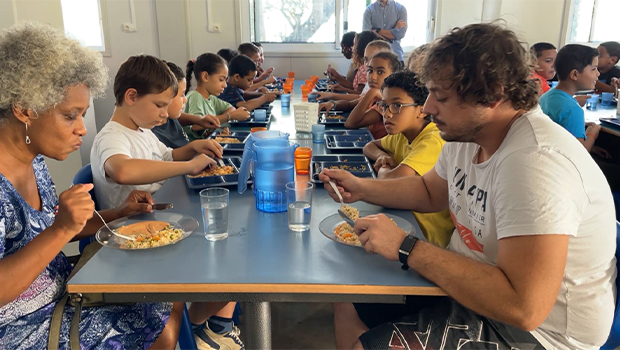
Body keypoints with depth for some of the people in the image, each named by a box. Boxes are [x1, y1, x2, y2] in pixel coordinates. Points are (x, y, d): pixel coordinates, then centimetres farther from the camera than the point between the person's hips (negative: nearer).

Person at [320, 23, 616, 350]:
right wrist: (361, 188, 2)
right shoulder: (466, 132, -1)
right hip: (469, 284, 8)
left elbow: (523, 307, -35)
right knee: (347, 303, 6)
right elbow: (430, 192, 17)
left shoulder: (534, 163, -31)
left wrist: (406, 248, -29)